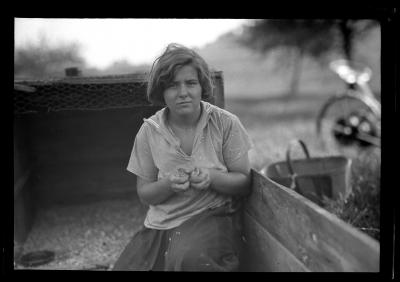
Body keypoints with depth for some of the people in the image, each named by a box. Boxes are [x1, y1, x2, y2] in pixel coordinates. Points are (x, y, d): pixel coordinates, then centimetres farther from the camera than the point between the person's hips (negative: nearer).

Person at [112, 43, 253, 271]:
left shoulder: (225, 123, -4)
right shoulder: (149, 131, 1)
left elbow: (245, 183, 1)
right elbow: (144, 193, 7)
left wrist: (212, 178, -19)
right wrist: (169, 184, -15)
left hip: (213, 217, -2)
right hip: (161, 224, 3)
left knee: (190, 258, -35)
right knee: (127, 266, -20)